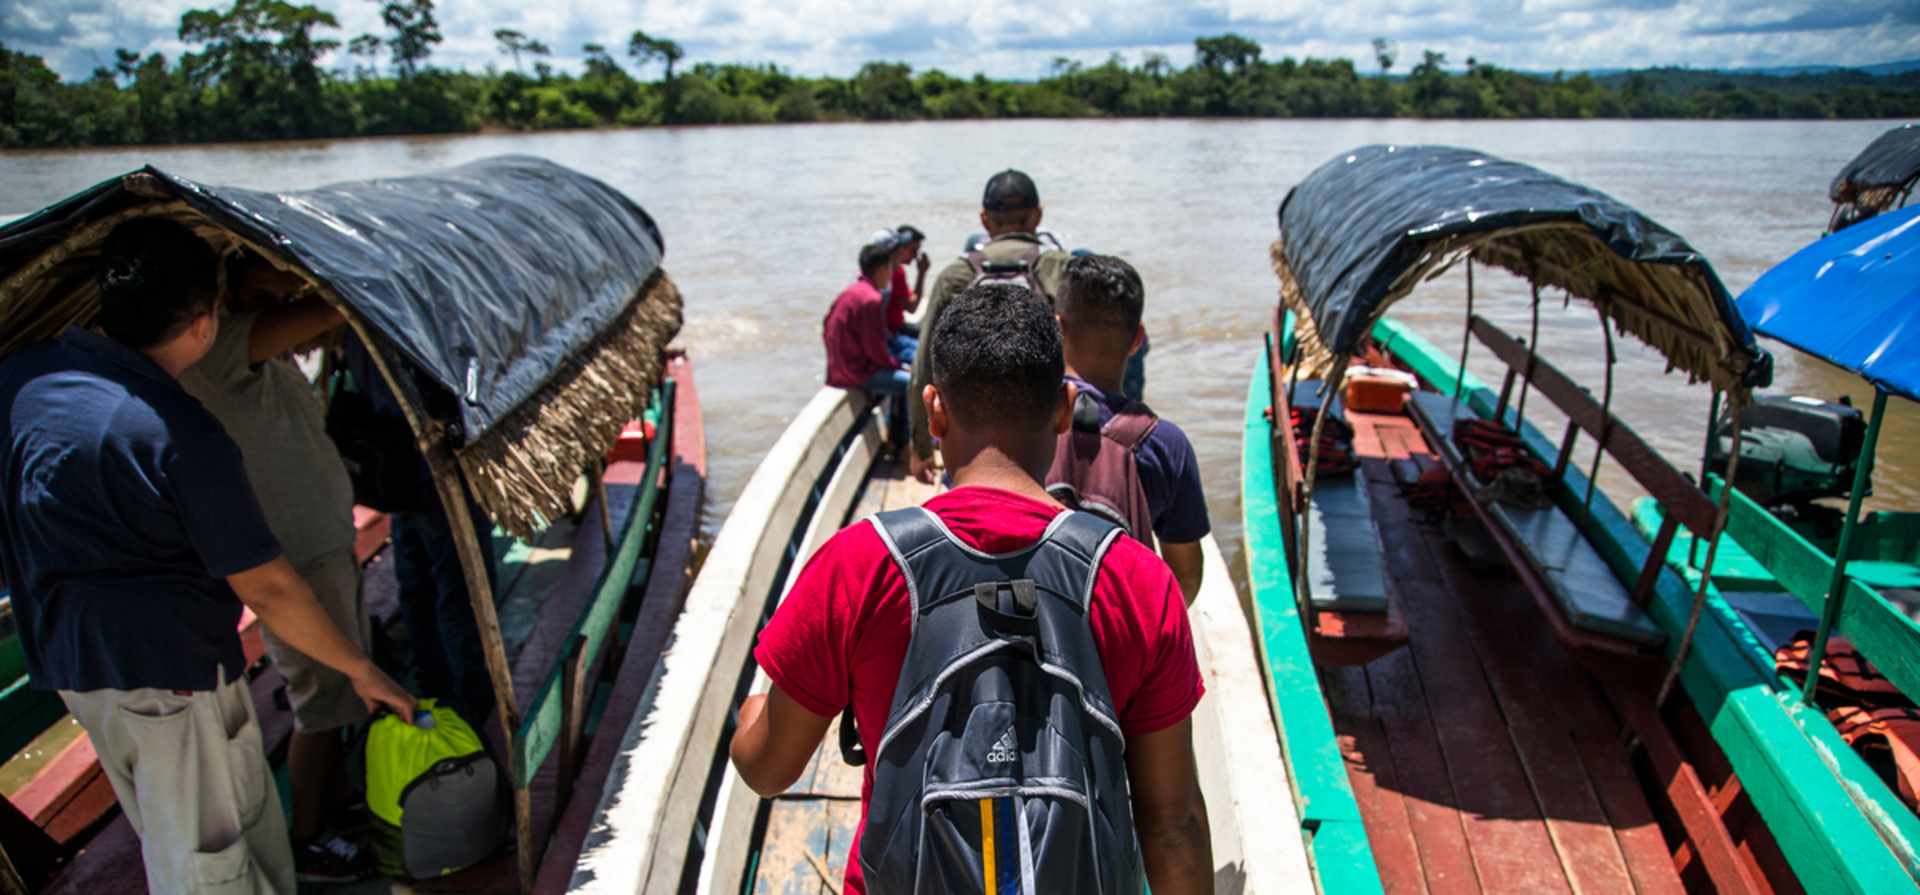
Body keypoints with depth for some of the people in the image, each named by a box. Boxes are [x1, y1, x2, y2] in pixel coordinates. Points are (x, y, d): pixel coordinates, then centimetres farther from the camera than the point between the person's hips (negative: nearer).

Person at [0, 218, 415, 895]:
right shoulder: (182, 437, -25)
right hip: (168, 667, -8)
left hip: (66, 660, 8)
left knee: (160, 832, 24)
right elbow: (267, 589, -21)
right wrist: (362, 671, -10)